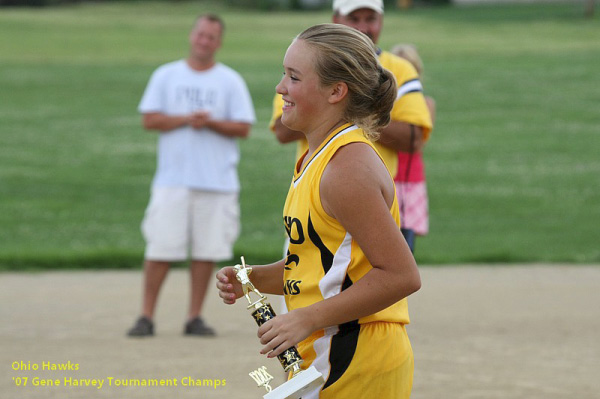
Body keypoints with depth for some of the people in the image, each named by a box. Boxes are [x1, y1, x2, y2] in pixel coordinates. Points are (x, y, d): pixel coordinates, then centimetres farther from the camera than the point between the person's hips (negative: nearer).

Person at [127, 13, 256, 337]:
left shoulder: (231, 81, 8)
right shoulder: (166, 76, 9)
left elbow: (243, 128, 0)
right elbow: (150, 119, 0)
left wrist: (210, 122, -15)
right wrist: (186, 119, -12)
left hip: (217, 182, 1)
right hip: (172, 180, -1)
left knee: (206, 250, 1)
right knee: (160, 249, -5)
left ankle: (195, 319, 8)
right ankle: (146, 317, 1)